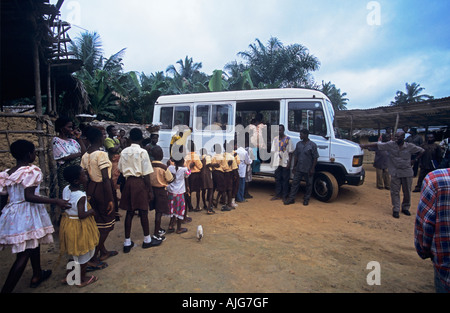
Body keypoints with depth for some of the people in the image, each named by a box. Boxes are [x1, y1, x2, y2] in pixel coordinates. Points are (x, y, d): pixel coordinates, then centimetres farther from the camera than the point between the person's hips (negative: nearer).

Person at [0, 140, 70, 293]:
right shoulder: (32, 171, -14)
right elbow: (29, 196, -21)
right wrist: (55, 201, -21)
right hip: (28, 215, -9)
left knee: (34, 244, 25)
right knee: (24, 254, 0)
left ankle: (37, 275, 42)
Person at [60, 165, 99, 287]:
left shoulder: (66, 189, -5)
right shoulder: (81, 196, -28)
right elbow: (81, 215, -29)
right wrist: (91, 211, -12)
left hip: (68, 221, 8)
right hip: (79, 227, -8)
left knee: (75, 251, 26)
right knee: (84, 254, 12)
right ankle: (82, 279, 27)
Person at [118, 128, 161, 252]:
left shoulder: (124, 152, 5)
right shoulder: (142, 152, -10)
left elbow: (121, 169, 9)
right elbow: (146, 174, -11)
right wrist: (150, 190, -7)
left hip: (128, 182, 5)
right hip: (140, 182, -4)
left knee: (129, 212, 11)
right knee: (143, 211, 7)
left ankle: (127, 242, 18)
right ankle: (147, 240, 21)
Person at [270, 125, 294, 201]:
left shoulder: (288, 139, -3)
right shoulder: (275, 139, 9)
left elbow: (290, 152, -4)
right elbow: (273, 151, 12)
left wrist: (289, 162, -10)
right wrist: (273, 161, 4)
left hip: (285, 163, -4)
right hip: (277, 162, 4)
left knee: (285, 180, 3)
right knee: (277, 179, 10)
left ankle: (284, 196, 11)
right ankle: (277, 195, 19)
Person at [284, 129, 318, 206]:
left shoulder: (312, 145, -7)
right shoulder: (298, 144, 7)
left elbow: (315, 158, -7)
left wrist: (312, 169, -11)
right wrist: (294, 166, 7)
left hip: (308, 169, -4)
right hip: (298, 168, 4)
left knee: (309, 184, 8)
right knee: (295, 183, 4)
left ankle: (306, 199, 21)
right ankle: (291, 198, 11)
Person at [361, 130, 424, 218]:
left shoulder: (410, 146, -3)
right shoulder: (390, 145, -4)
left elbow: (421, 151, 11)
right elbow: (377, 145, -5)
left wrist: (415, 160, 4)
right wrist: (365, 145, -10)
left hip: (407, 172, 1)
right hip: (395, 173, -1)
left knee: (407, 192, 11)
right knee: (395, 192, 2)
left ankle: (405, 208, 30)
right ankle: (396, 210, 11)